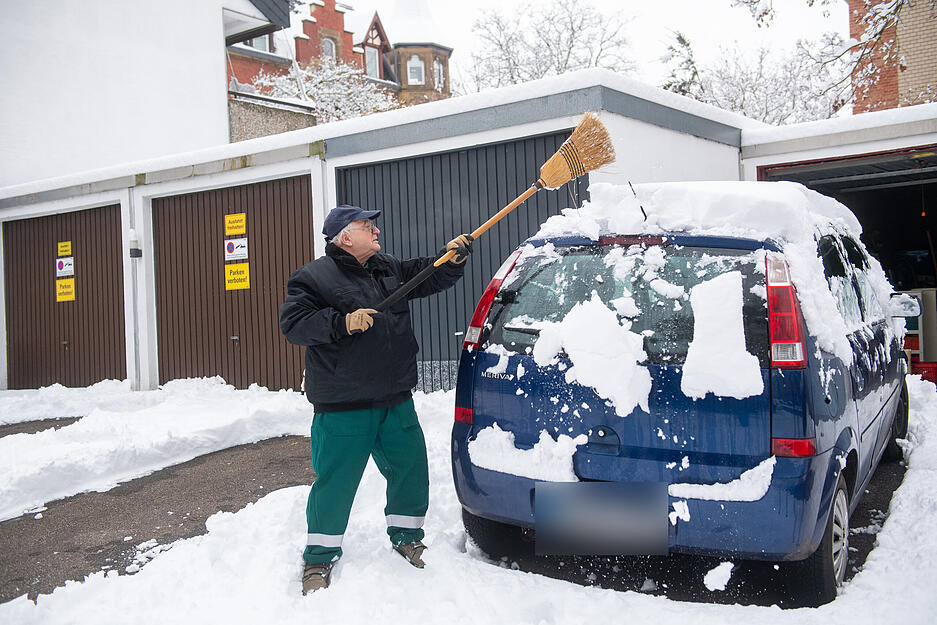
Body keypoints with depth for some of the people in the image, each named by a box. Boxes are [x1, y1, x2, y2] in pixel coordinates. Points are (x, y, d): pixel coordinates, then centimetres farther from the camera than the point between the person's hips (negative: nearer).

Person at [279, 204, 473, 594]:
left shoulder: (388, 269, 14)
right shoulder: (313, 277, -6)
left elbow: (430, 278, 22)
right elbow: (293, 324, -14)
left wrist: (453, 259, 2)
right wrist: (342, 322, -26)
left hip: (395, 401, 6)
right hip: (343, 408, -6)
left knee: (410, 468, 12)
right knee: (336, 481, 1)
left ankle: (406, 537, 34)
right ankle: (319, 558, 20)